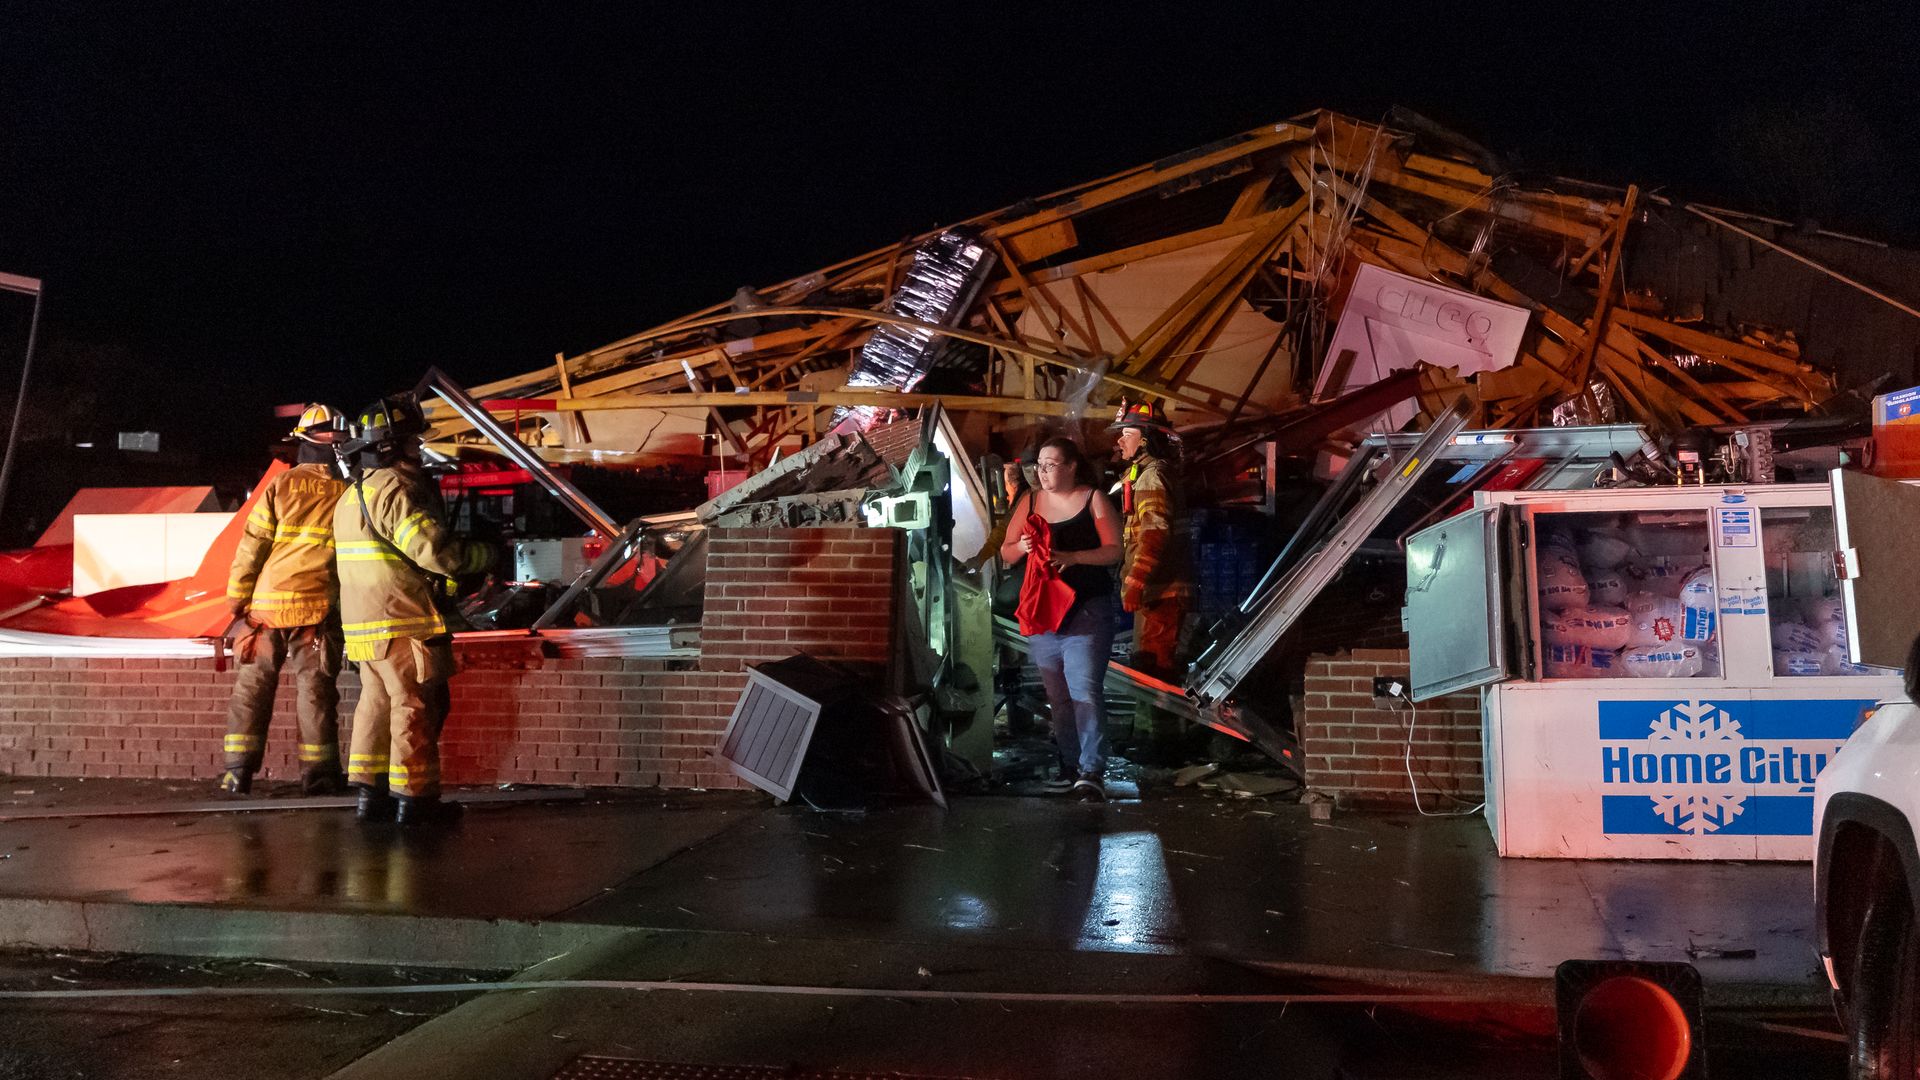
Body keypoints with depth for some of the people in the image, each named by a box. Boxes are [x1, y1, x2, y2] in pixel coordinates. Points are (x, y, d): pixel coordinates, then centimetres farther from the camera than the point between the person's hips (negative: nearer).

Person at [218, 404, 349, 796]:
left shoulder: (281, 485, -3)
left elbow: (251, 547, -3)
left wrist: (237, 597, 5)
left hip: (268, 603, 0)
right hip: (318, 607, 0)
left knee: (253, 685, 9)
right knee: (315, 688, 5)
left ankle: (239, 771, 10)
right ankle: (318, 772, 6)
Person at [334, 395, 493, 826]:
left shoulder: (351, 495, 17)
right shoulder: (395, 489, -16)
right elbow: (437, 551, -23)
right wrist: (486, 554, -8)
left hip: (361, 623, 9)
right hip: (402, 624, -9)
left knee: (376, 702, 15)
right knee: (416, 707, -2)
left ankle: (370, 794, 20)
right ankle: (414, 799, 3)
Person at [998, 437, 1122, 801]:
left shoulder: (1094, 499, -1)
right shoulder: (1030, 501, 10)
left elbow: (1114, 550, -6)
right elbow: (1005, 553, 12)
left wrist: (1072, 557, -19)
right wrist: (1021, 546, -11)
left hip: (1087, 610, -4)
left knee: (1085, 690, -15)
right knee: (1057, 695, 9)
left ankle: (1091, 772, -16)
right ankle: (1069, 765, 20)